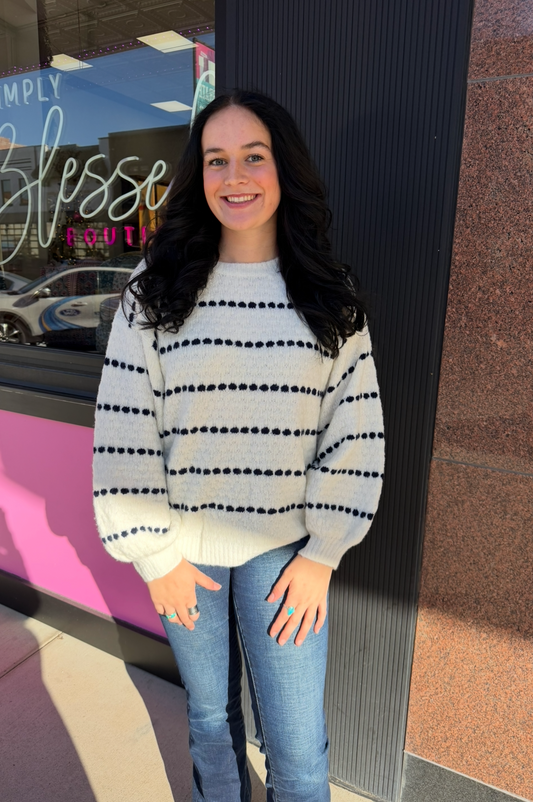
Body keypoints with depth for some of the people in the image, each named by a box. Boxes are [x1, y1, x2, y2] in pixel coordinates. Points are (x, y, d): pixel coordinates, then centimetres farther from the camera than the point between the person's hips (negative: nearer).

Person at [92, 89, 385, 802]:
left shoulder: (332, 297, -2)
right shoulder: (156, 290, -5)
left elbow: (355, 430, -2)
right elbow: (124, 427, -5)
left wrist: (322, 554, -4)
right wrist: (153, 552, -5)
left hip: (285, 550, 0)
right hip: (184, 548, 1)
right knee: (209, 713, 23)